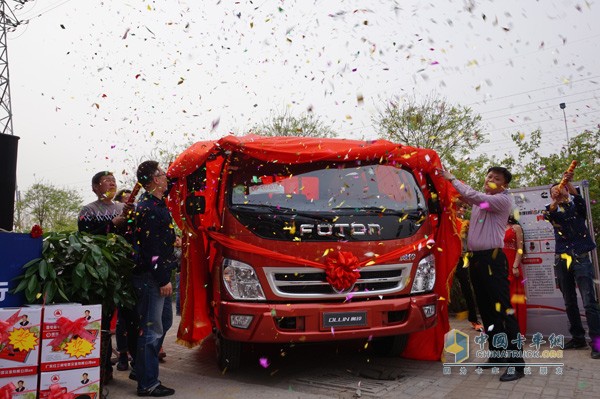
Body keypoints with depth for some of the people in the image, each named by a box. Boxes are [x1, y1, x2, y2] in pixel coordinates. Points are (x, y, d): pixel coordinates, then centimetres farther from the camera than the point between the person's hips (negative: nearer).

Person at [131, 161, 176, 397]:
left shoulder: (155, 204, 15)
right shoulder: (148, 208, -17)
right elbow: (151, 248, -22)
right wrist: (163, 279, -21)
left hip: (157, 275, 10)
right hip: (150, 277, -10)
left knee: (163, 322, 19)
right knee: (152, 329, -2)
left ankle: (142, 369, 33)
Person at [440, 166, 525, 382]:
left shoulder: (503, 200, -6)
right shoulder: (480, 200, 18)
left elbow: (473, 196, -17)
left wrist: (452, 179, -10)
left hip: (492, 258, -8)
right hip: (475, 258, 8)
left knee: (502, 309, -9)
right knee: (486, 309, 12)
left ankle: (516, 362, -6)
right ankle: (497, 354, 22)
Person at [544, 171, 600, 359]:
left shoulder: (576, 207, 8)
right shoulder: (553, 210, 10)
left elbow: (580, 201, -18)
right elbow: (548, 215, -15)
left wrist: (569, 183, -34)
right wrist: (556, 200, -37)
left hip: (581, 258, -3)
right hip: (561, 260, 3)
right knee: (569, 302, 8)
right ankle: (578, 338, 17)